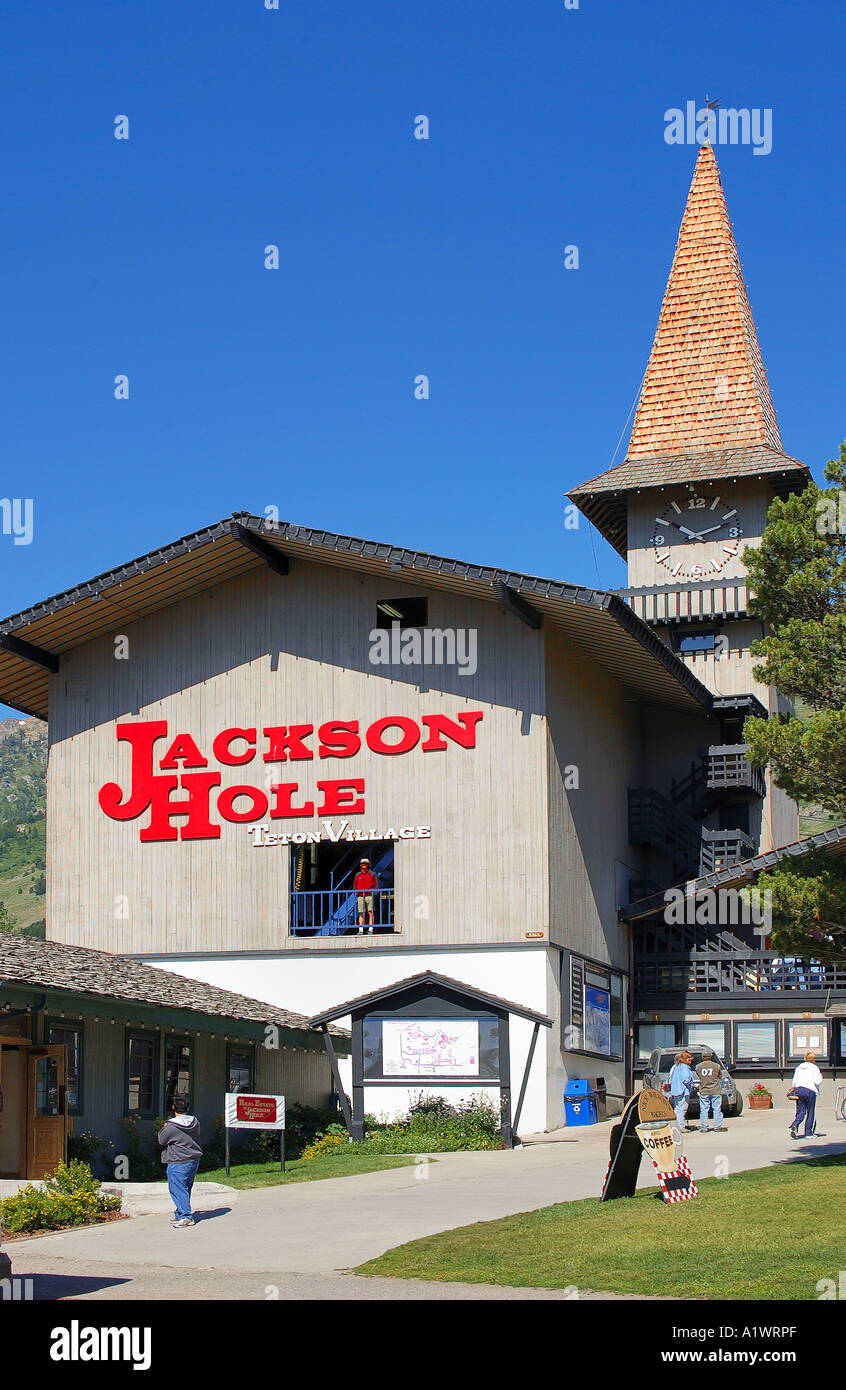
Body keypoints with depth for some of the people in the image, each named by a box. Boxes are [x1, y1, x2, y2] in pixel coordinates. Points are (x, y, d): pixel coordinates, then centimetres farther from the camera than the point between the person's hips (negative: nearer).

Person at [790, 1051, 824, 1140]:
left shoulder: (799, 1067, 13)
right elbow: (817, 1081, -11)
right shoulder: (814, 1068, -3)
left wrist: (793, 1088, 31)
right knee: (810, 1113, 5)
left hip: (799, 1090, 5)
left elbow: (794, 1081, 15)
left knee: (800, 1112, 6)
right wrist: (820, 1077, 10)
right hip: (810, 1091, -5)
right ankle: (808, 1133, 8)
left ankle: (794, 1126, -19)